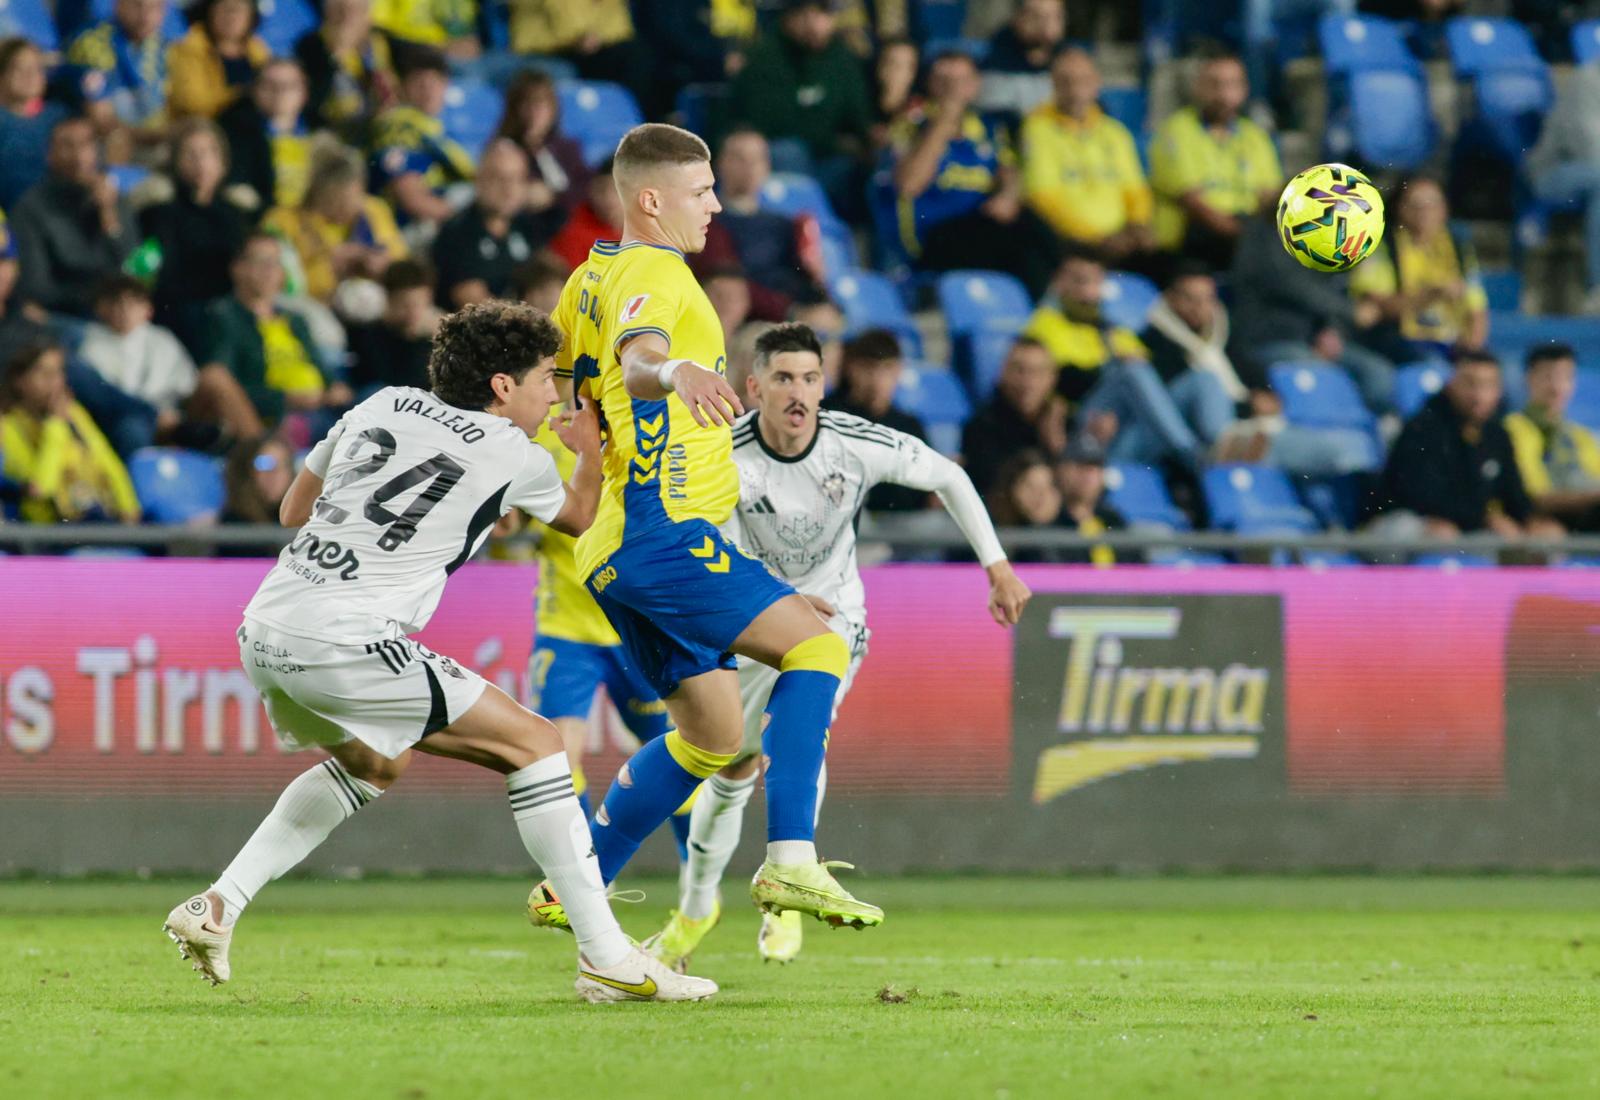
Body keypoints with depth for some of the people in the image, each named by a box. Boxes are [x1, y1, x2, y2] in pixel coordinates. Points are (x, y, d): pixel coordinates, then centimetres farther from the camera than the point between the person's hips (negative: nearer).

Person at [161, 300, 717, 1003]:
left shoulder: (382, 406, 18)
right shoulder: (515, 459, 4)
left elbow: (293, 510, 28)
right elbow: (579, 517, 26)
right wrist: (590, 450, 44)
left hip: (263, 629, 7)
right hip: (343, 644, -7)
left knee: (376, 763, 33)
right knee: (533, 743, 1)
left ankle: (219, 905, 23)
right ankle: (606, 958, -5)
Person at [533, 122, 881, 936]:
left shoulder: (595, 275, 18)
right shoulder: (654, 272, -11)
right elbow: (636, 358, -33)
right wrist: (675, 372, -54)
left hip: (622, 549, 10)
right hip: (665, 535, -10)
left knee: (711, 737, 16)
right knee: (815, 647, -17)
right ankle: (790, 862, -28)